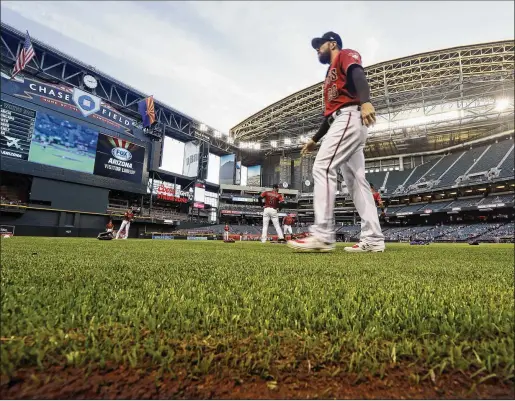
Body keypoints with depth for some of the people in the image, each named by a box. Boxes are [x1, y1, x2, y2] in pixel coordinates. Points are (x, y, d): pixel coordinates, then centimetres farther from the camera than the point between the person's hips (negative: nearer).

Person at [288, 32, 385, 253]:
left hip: (350, 117, -9)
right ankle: (373, 239, -2)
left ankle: (322, 235, -26)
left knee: (322, 168, -21)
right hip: (343, 121, 9)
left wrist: (365, 101, -34)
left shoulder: (345, 55, 10)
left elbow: (358, 74, -13)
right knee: (355, 180, 0)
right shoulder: (331, 74, 35)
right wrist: (315, 139, 28)